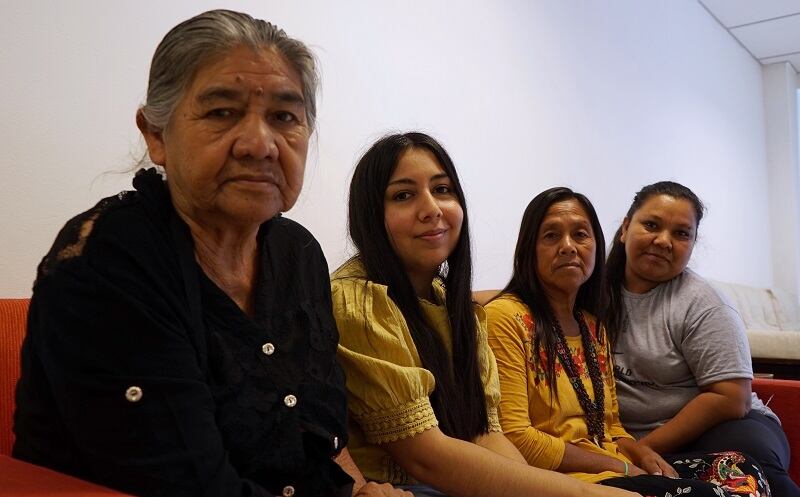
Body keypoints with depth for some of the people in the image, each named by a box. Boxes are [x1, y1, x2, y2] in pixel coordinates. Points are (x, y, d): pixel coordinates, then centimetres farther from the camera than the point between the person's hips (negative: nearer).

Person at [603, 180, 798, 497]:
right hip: (625, 440, 2)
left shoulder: (702, 305, -8)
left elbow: (729, 399, -12)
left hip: (711, 430, -1)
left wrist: (646, 447, -13)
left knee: (747, 455, -35)